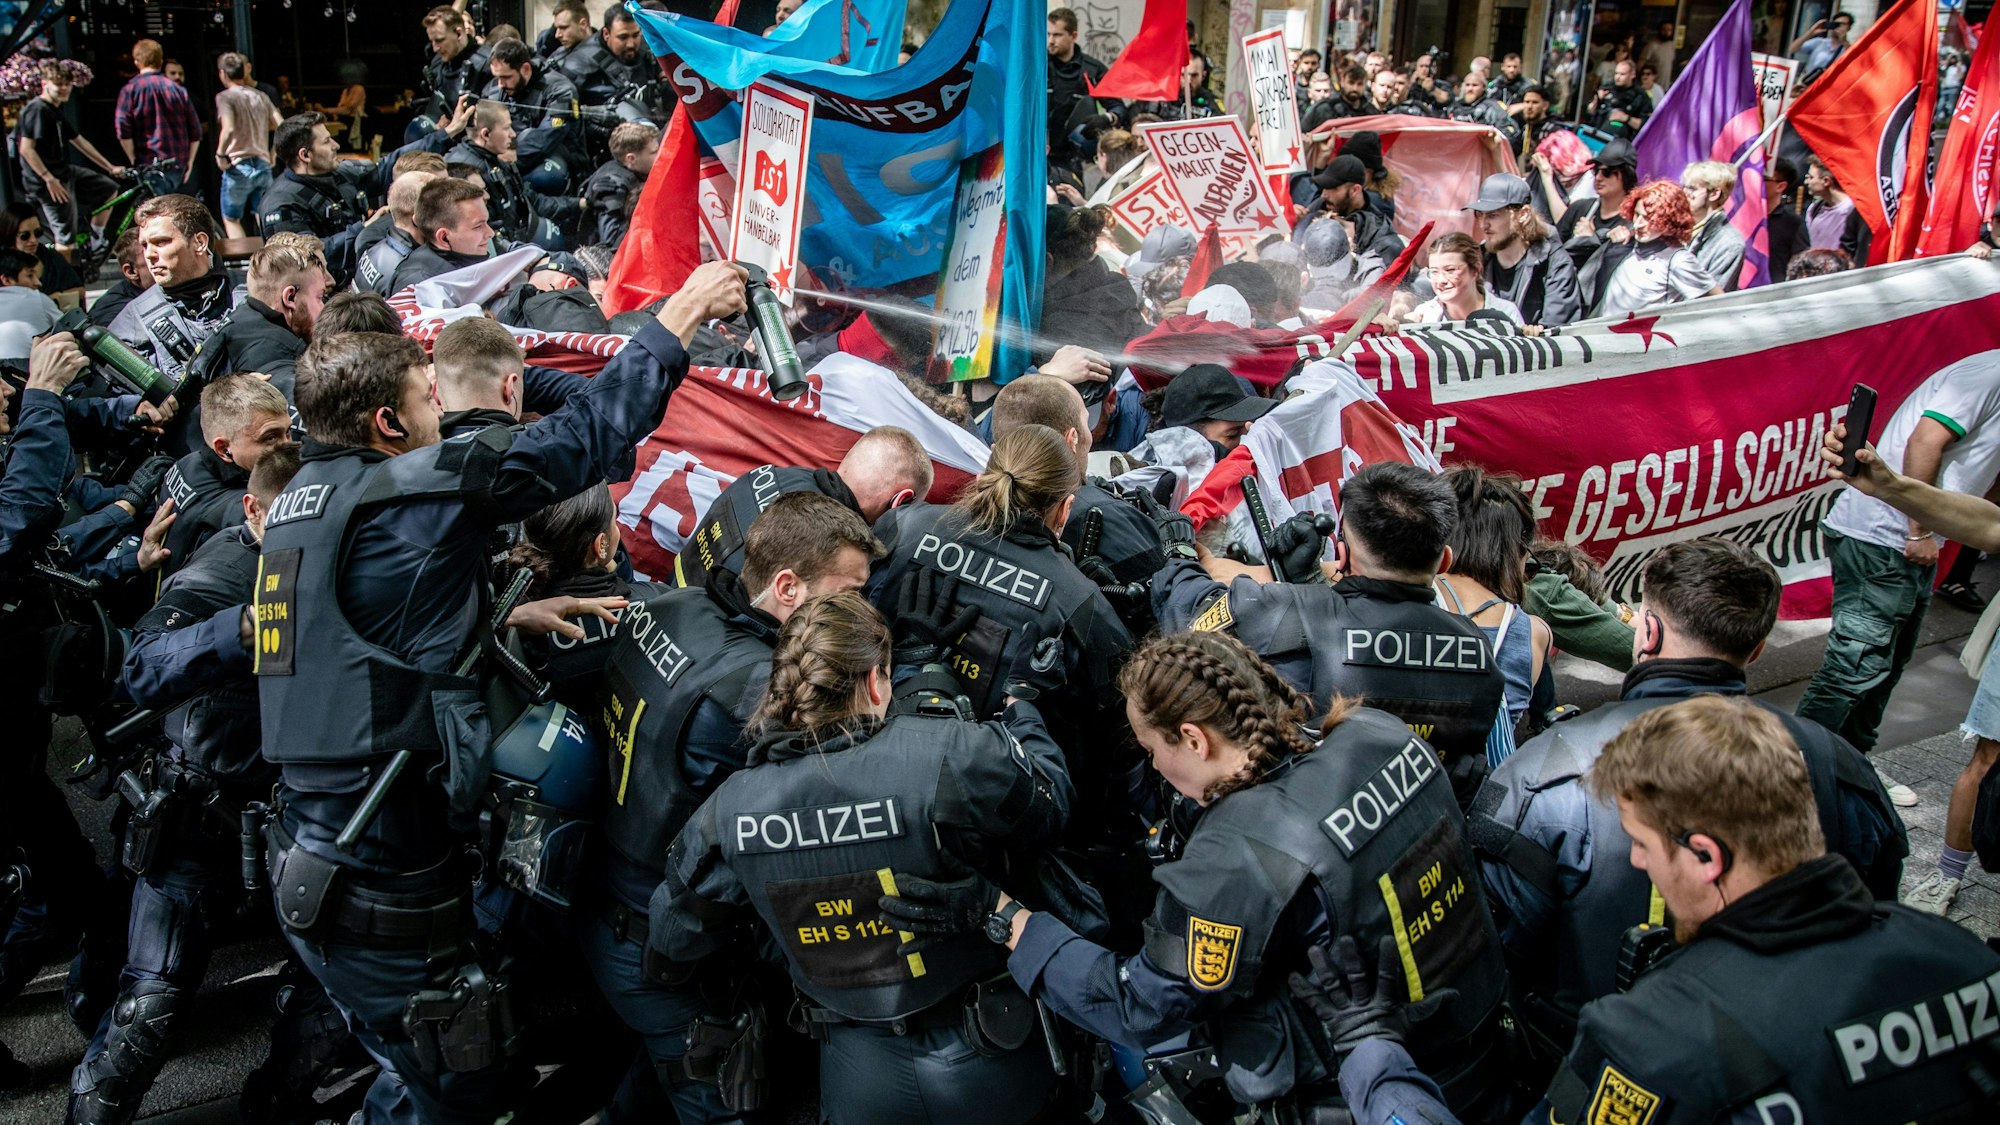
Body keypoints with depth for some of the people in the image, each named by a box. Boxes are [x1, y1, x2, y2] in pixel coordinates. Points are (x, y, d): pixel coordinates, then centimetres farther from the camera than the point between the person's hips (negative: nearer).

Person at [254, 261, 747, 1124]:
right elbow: (581, 437, -12)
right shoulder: (412, 490, -15)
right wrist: (681, 315, -4)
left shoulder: (304, 495, 10)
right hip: (380, 879, -9)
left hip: (309, 854, 9)